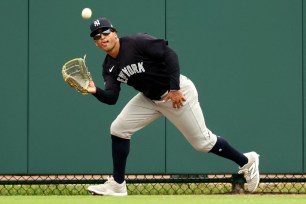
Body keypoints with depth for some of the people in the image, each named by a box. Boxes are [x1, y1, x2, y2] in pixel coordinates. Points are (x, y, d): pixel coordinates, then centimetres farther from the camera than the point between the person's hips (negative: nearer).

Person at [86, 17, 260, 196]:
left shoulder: (136, 42, -22)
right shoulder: (109, 68, -1)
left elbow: (169, 54, -25)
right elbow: (111, 98, -11)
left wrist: (174, 88, -29)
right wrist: (95, 91, -32)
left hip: (178, 92, -7)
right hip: (149, 98, 7)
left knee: (202, 142, -2)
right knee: (118, 129, -3)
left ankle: (246, 161, 19)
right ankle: (117, 185, 5)